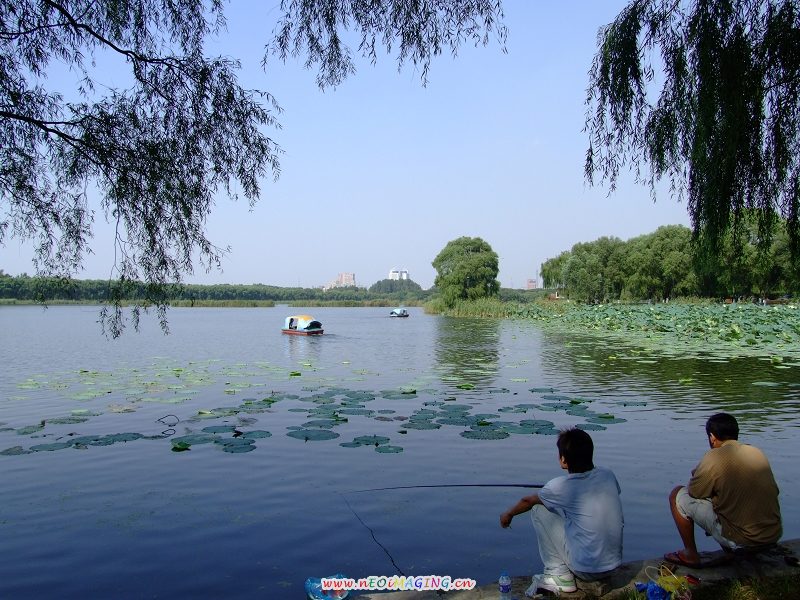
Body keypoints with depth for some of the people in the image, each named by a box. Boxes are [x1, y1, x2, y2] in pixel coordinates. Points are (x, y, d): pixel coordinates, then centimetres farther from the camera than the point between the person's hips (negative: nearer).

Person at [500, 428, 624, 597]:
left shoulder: (560, 487, -16)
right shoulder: (608, 475, -5)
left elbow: (528, 501, 4)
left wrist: (508, 514, 24)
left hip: (585, 569, -6)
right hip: (613, 565, 6)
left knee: (539, 509, 3)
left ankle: (559, 575, 6)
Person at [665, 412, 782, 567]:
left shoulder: (714, 458, -14)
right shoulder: (757, 452, 6)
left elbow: (692, 492, -5)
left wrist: (697, 476, 18)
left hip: (742, 539, -7)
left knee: (677, 495, 3)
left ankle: (690, 555, 11)